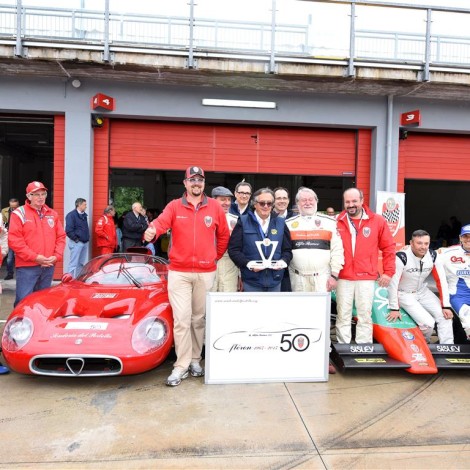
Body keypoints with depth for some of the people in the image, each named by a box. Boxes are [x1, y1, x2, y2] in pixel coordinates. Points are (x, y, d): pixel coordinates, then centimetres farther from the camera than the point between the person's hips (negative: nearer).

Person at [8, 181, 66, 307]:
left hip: (48, 266, 5)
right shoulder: (19, 213, -3)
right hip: (27, 267, -5)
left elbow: (61, 237, 12)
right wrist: (35, 257, -15)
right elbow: (14, 240, -10)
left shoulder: (52, 214, 12)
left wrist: (56, 256, -3)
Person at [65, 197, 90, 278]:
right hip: (76, 243, -8)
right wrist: (76, 239, -14)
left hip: (85, 242, 8)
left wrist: (87, 238, 9)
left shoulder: (84, 215, 15)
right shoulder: (71, 215, -10)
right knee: (73, 264, -6)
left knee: (81, 264, 13)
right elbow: (69, 230, -17)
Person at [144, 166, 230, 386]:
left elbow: (224, 235, 13)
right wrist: (151, 231, -37)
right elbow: (161, 222, -16)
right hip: (178, 272, -1)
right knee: (181, 319, -2)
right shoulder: (174, 206, 2)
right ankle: (182, 366, 9)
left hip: (206, 273, 1)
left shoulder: (215, 207, 5)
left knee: (199, 318, 12)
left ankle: (195, 360, 28)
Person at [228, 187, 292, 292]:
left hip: (275, 281, 3)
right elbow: (233, 249, -3)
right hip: (251, 281, -3)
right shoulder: (243, 222, 1)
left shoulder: (280, 223, 10)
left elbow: (287, 250, 13)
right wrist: (248, 264, -17)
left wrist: (283, 261, -9)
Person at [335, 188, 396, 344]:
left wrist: (388, 271, 4)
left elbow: (389, 247, 7)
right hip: (343, 277, 0)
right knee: (343, 316, 6)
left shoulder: (377, 221, 3)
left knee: (365, 315, 6)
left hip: (366, 278, 0)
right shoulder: (337, 223, 2)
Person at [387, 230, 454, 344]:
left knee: (445, 316, -6)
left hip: (423, 292, 6)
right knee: (428, 323, -17)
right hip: (404, 294, -6)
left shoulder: (433, 256, -11)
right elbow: (393, 283, -24)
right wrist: (394, 308, -18)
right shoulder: (402, 257, -28)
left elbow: (441, 281, -4)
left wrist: (446, 306, -6)